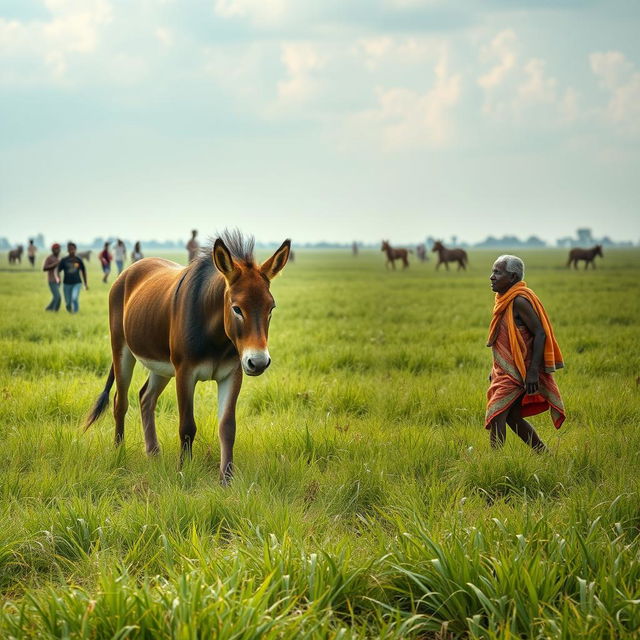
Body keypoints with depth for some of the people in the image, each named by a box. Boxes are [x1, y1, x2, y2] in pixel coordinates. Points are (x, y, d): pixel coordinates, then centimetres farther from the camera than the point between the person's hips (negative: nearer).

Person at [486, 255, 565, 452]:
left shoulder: (519, 301, -17)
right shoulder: (505, 299, 13)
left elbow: (540, 333, -21)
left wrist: (533, 371, -24)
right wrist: (496, 369, 22)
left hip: (516, 372, -10)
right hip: (505, 370, 10)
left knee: (496, 415, -13)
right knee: (512, 417, 12)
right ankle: (543, 453, 22)